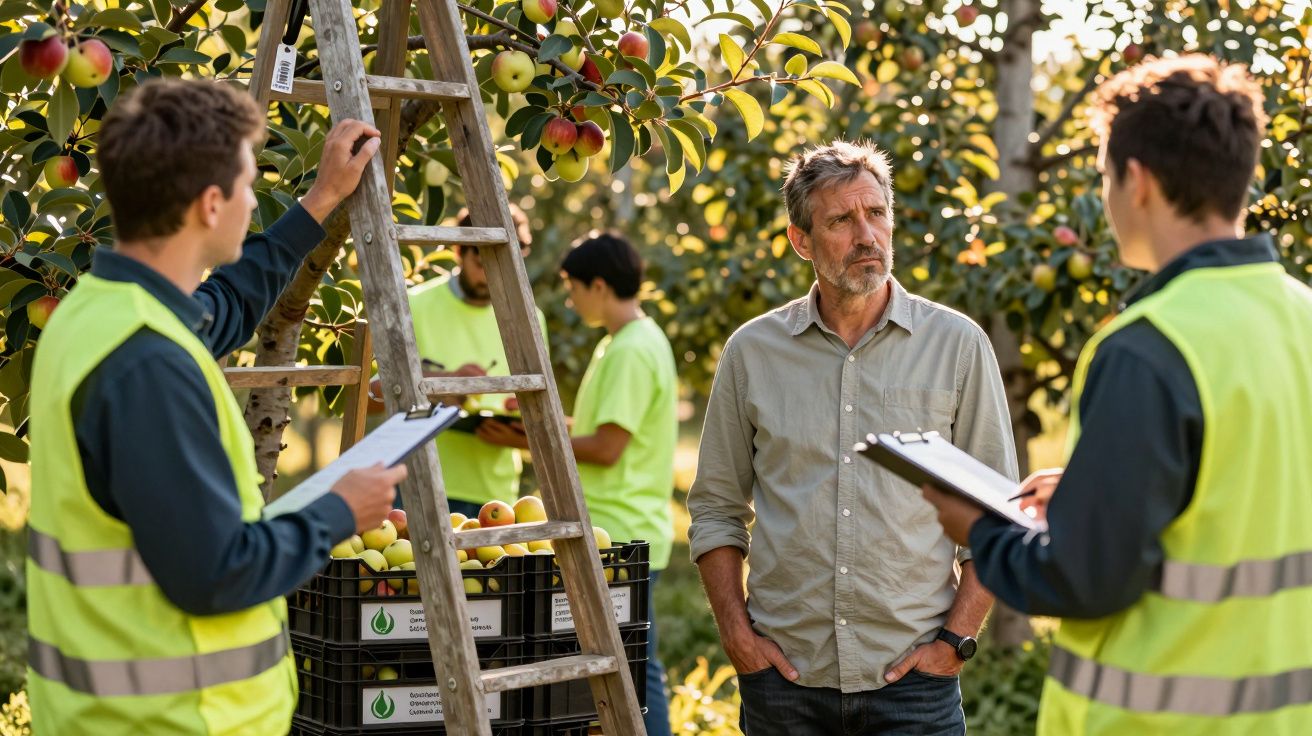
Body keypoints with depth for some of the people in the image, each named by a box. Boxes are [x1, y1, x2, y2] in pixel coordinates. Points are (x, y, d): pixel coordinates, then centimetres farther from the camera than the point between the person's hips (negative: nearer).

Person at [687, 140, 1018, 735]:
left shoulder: (957, 345, 1)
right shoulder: (752, 351, 4)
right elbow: (715, 508, 10)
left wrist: (956, 639, -5)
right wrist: (737, 632, 0)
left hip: (912, 679, -1)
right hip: (785, 675, 1)